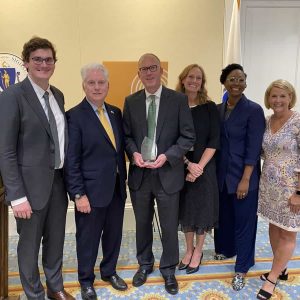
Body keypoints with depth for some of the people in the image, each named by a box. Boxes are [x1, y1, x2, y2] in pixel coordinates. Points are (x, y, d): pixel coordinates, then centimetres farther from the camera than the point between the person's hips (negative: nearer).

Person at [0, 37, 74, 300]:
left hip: (58, 180, 6)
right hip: (32, 183, -6)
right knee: (29, 244, 12)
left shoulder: (58, 95, 8)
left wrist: (67, 177, 9)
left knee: (56, 239, 20)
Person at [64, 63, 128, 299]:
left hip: (117, 188, 6)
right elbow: (71, 160, -13)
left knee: (114, 234, 19)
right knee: (88, 239, 12)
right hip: (91, 190, -5)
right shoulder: (75, 116, -11)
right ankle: (86, 280, 34)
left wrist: (124, 178, 10)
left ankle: (109, 271, 42)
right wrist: (78, 194, -15)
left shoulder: (116, 112, 7)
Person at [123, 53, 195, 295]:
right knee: (142, 224, 18)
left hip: (168, 173, -2)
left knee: (169, 226, 11)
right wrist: (134, 153, -12)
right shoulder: (131, 102, 4)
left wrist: (167, 156, -18)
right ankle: (145, 264, 41)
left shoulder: (179, 99, -5)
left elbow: (188, 136, -6)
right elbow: (126, 135, 7)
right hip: (139, 173, 3)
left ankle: (169, 270, 34)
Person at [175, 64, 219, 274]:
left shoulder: (210, 107, -3)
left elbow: (214, 141, -6)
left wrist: (199, 166, -15)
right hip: (180, 167, 1)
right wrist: (188, 164, -13)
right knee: (185, 208, 12)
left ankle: (198, 251, 30)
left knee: (202, 208, 9)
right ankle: (189, 250, 33)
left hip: (204, 166, -1)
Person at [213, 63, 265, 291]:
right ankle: (225, 249, 44)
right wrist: (214, 172, 6)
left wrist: (245, 179, -16)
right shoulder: (218, 109, 5)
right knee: (223, 214, 19)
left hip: (243, 175, -5)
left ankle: (242, 268, 23)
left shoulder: (253, 110, -11)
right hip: (221, 174, 5)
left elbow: (253, 148, -14)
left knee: (244, 220, 6)